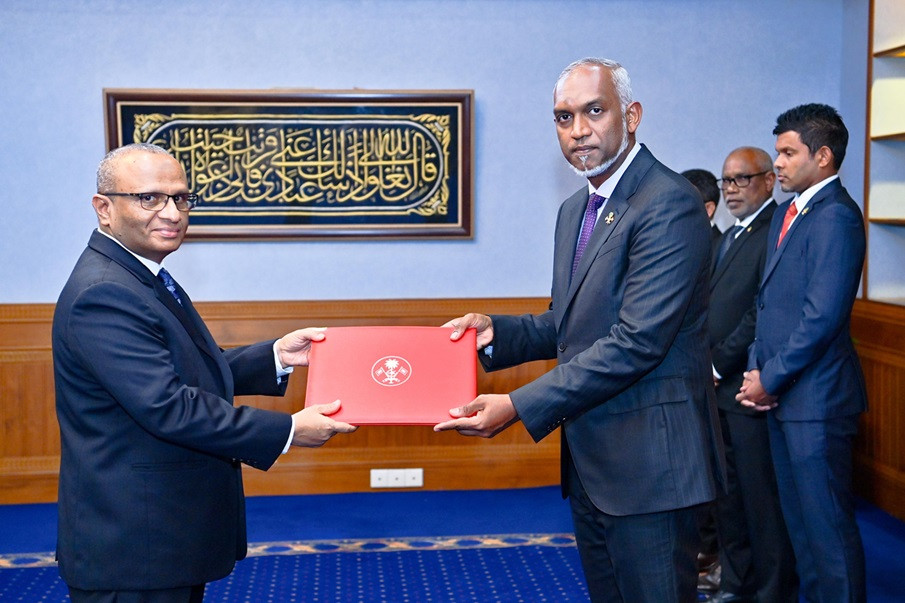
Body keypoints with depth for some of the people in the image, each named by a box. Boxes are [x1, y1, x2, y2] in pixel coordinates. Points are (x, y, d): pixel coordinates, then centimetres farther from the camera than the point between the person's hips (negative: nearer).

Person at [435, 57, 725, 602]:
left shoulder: (670, 204, -17)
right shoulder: (575, 210, 13)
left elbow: (636, 343, -24)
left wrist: (520, 407, -25)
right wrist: (497, 332, 0)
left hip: (649, 461, -9)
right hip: (589, 460, 9)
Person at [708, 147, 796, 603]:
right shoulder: (727, 238, 19)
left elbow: (764, 314, -18)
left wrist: (719, 365, -13)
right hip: (718, 385, 9)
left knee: (762, 496, 0)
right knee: (728, 494, 15)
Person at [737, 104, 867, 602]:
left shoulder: (835, 216, -15)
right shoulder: (787, 213, 14)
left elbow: (822, 317, -20)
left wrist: (770, 378, -13)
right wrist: (757, 368, 5)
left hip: (815, 397, -9)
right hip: (781, 392, 9)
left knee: (827, 522, -1)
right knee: (797, 515, 18)